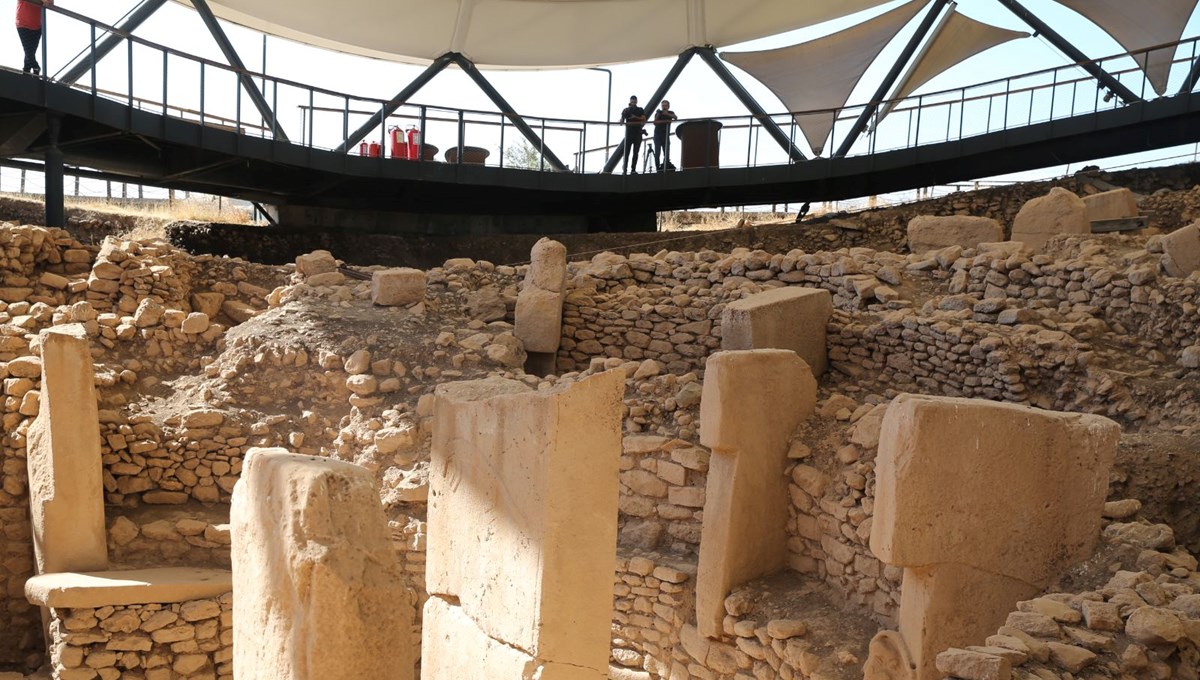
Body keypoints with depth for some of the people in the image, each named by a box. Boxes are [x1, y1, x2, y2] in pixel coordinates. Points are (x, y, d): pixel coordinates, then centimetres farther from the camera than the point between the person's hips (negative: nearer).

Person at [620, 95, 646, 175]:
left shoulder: (640, 110, 8)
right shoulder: (626, 110, 7)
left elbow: (644, 119, -2)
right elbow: (621, 121, 0)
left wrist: (636, 117, -16)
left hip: (638, 133, 1)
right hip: (629, 133, -1)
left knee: (635, 152, 1)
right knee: (627, 152, -7)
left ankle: (634, 169, 3)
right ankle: (625, 169, -8)